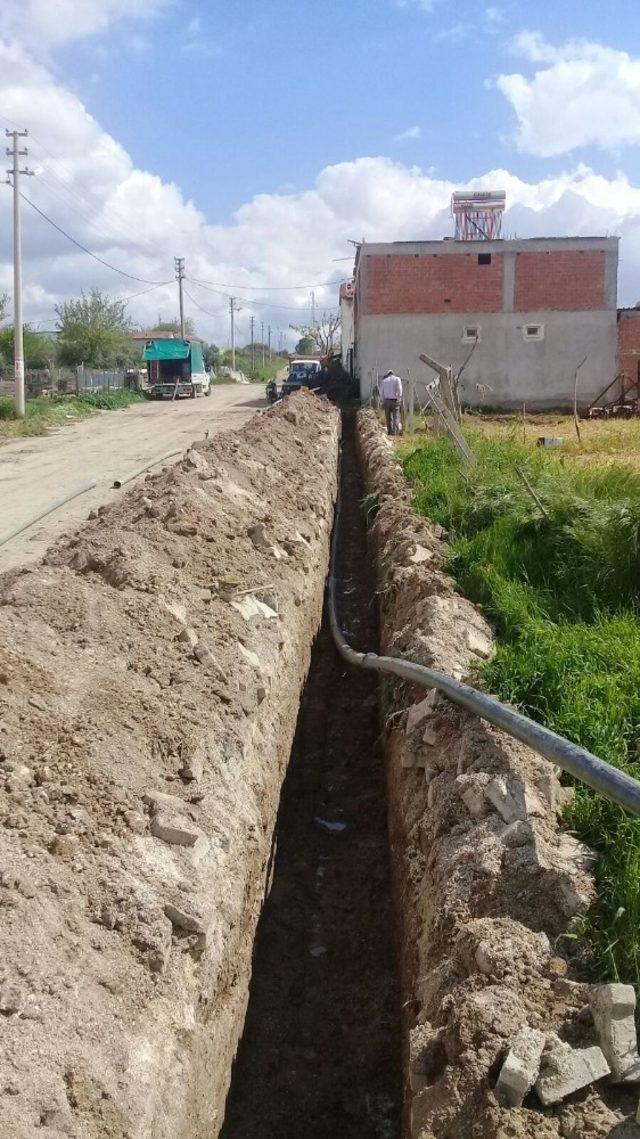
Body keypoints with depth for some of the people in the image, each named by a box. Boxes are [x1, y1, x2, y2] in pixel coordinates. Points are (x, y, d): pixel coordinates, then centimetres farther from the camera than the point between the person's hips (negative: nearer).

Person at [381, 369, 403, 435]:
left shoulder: (384, 380, 11)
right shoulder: (397, 379, 3)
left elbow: (383, 392, 10)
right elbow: (399, 390, -7)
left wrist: (383, 402, 14)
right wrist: (399, 399, -3)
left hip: (386, 400, 3)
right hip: (395, 400, -3)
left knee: (388, 417, 10)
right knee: (396, 417, -4)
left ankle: (389, 432, 12)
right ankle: (395, 432, -15)